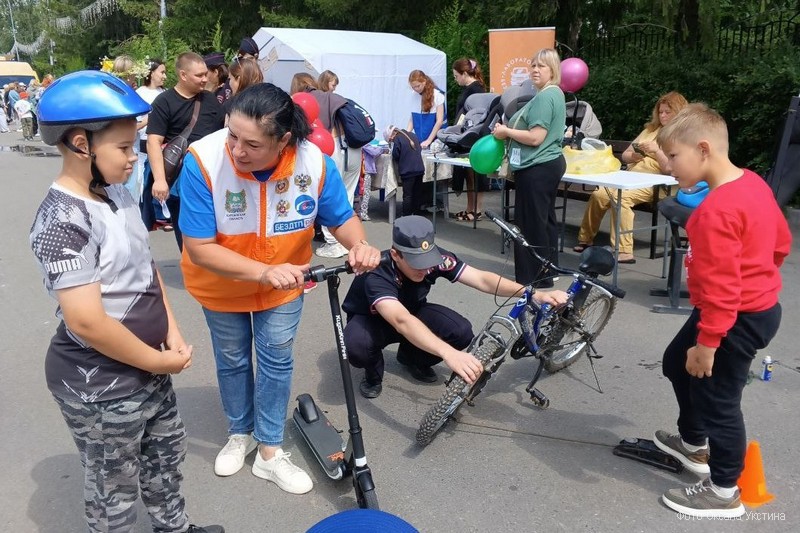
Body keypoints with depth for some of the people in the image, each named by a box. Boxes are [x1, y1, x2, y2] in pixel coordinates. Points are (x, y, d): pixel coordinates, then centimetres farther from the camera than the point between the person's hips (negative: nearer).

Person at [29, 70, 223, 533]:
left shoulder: (117, 192, 2)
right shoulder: (63, 220, -25)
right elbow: (87, 322, -28)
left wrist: (172, 337, 0)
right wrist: (160, 361, -17)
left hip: (147, 367, 9)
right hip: (99, 386, -9)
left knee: (168, 451, 26)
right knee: (114, 492, 13)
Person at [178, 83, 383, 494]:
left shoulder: (315, 162, -29)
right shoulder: (203, 160, -34)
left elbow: (341, 218, -11)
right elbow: (199, 247, -29)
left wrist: (359, 244, -34)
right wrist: (264, 272, -39)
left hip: (285, 282, 1)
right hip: (221, 284, 0)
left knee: (276, 361, 9)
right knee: (232, 360, 18)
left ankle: (269, 452, 29)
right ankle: (240, 433, 45)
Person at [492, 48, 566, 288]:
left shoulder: (545, 97, -18)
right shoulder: (554, 93, 16)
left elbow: (536, 137, -23)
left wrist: (506, 131, -10)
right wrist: (509, 131, 11)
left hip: (537, 169, -11)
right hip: (550, 163, 11)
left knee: (531, 223, -4)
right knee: (545, 219, 17)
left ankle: (534, 278, 3)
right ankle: (548, 271, 28)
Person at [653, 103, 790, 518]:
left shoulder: (715, 211, -28)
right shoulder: (753, 182, 2)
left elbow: (720, 288, -28)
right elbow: (780, 242, 13)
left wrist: (707, 343, -22)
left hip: (737, 318, -10)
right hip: (759, 305, 10)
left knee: (717, 397, 4)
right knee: (677, 363, 23)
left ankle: (724, 493, 23)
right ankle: (695, 446, 42)